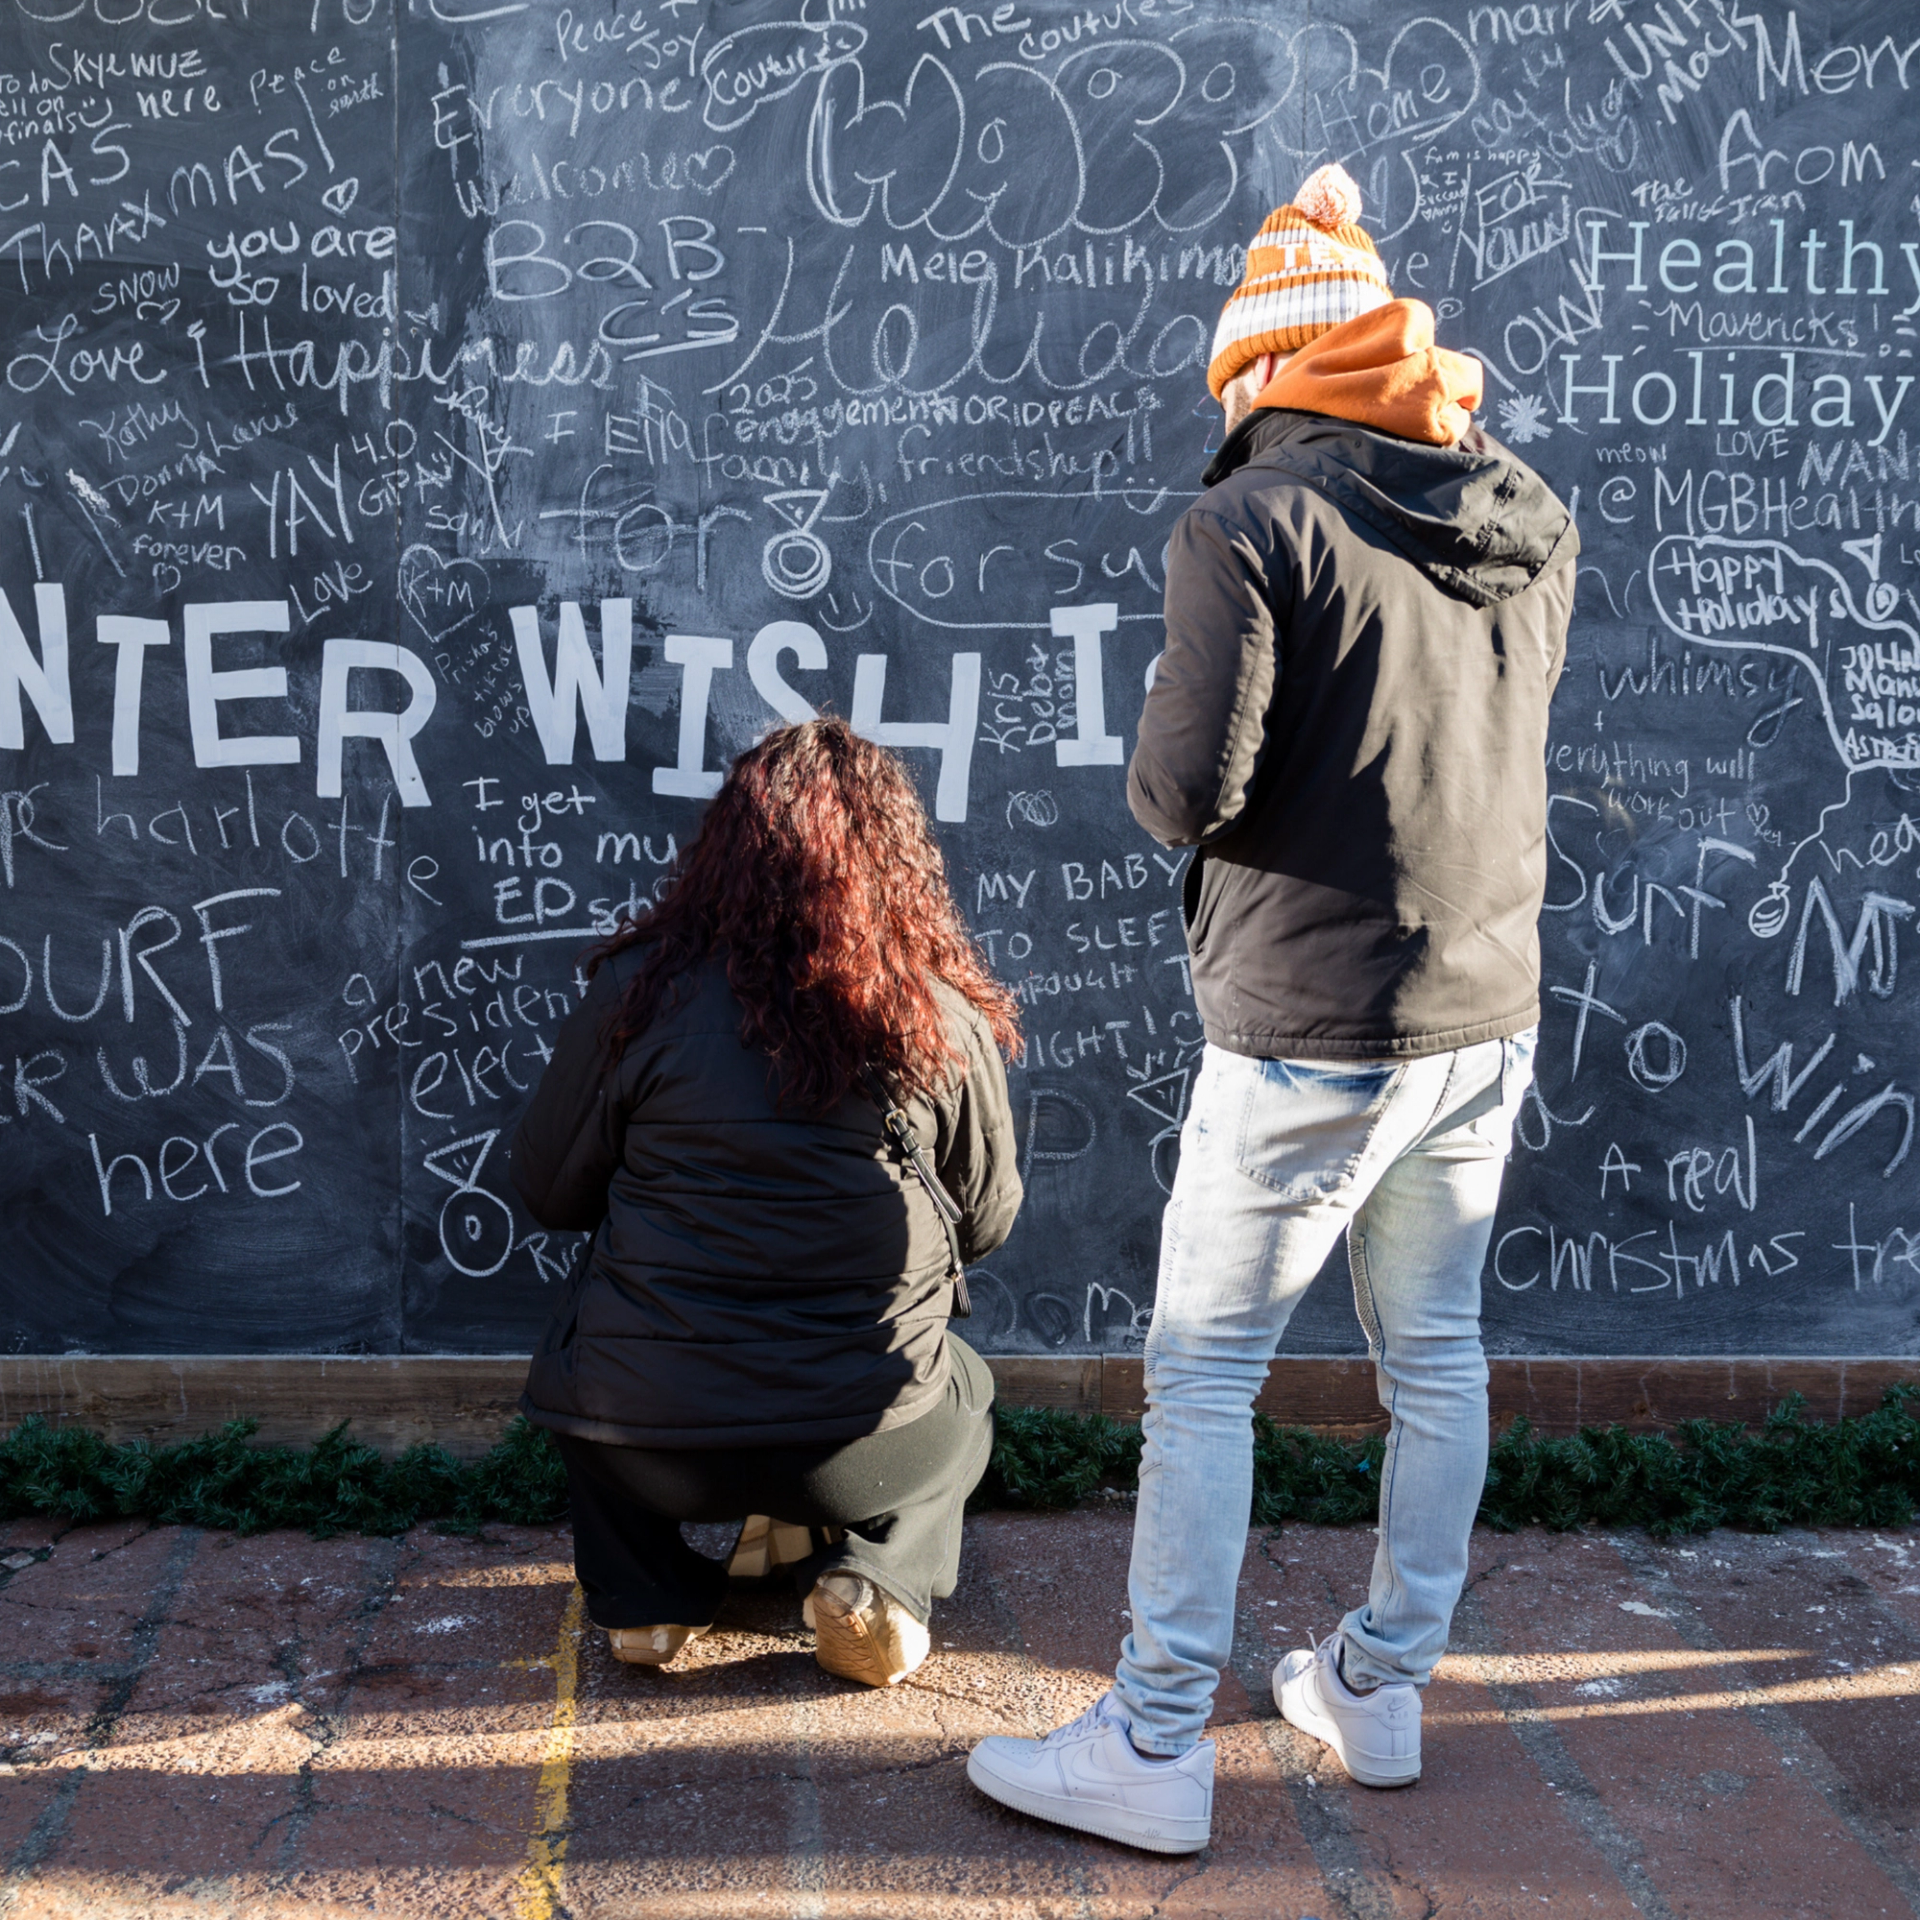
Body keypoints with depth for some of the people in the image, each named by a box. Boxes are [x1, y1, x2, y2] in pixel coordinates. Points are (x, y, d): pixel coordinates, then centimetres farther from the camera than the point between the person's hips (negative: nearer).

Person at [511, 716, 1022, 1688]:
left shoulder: (638, 990, -7)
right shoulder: (944, 1015, -5)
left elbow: (549, 1191, 6)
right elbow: (987, 1221, 9)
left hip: (645, 1442, 0)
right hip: (863, 1447, 0)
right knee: (967, 1394, 35)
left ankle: (642, 1598, 21)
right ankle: (874, 1581, 10)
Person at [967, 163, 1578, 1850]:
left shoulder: (1254, 524, -14)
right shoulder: (1533, 526, 6)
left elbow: (1186, 793, -19)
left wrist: (1166, 761, 3)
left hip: (1309, 1034, -7)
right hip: (1489, 1015, 7)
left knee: (1203, 1379, 3)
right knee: (1436, 1358, 16)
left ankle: (1155, 1752, 11)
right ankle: (1383, 1690, 30)